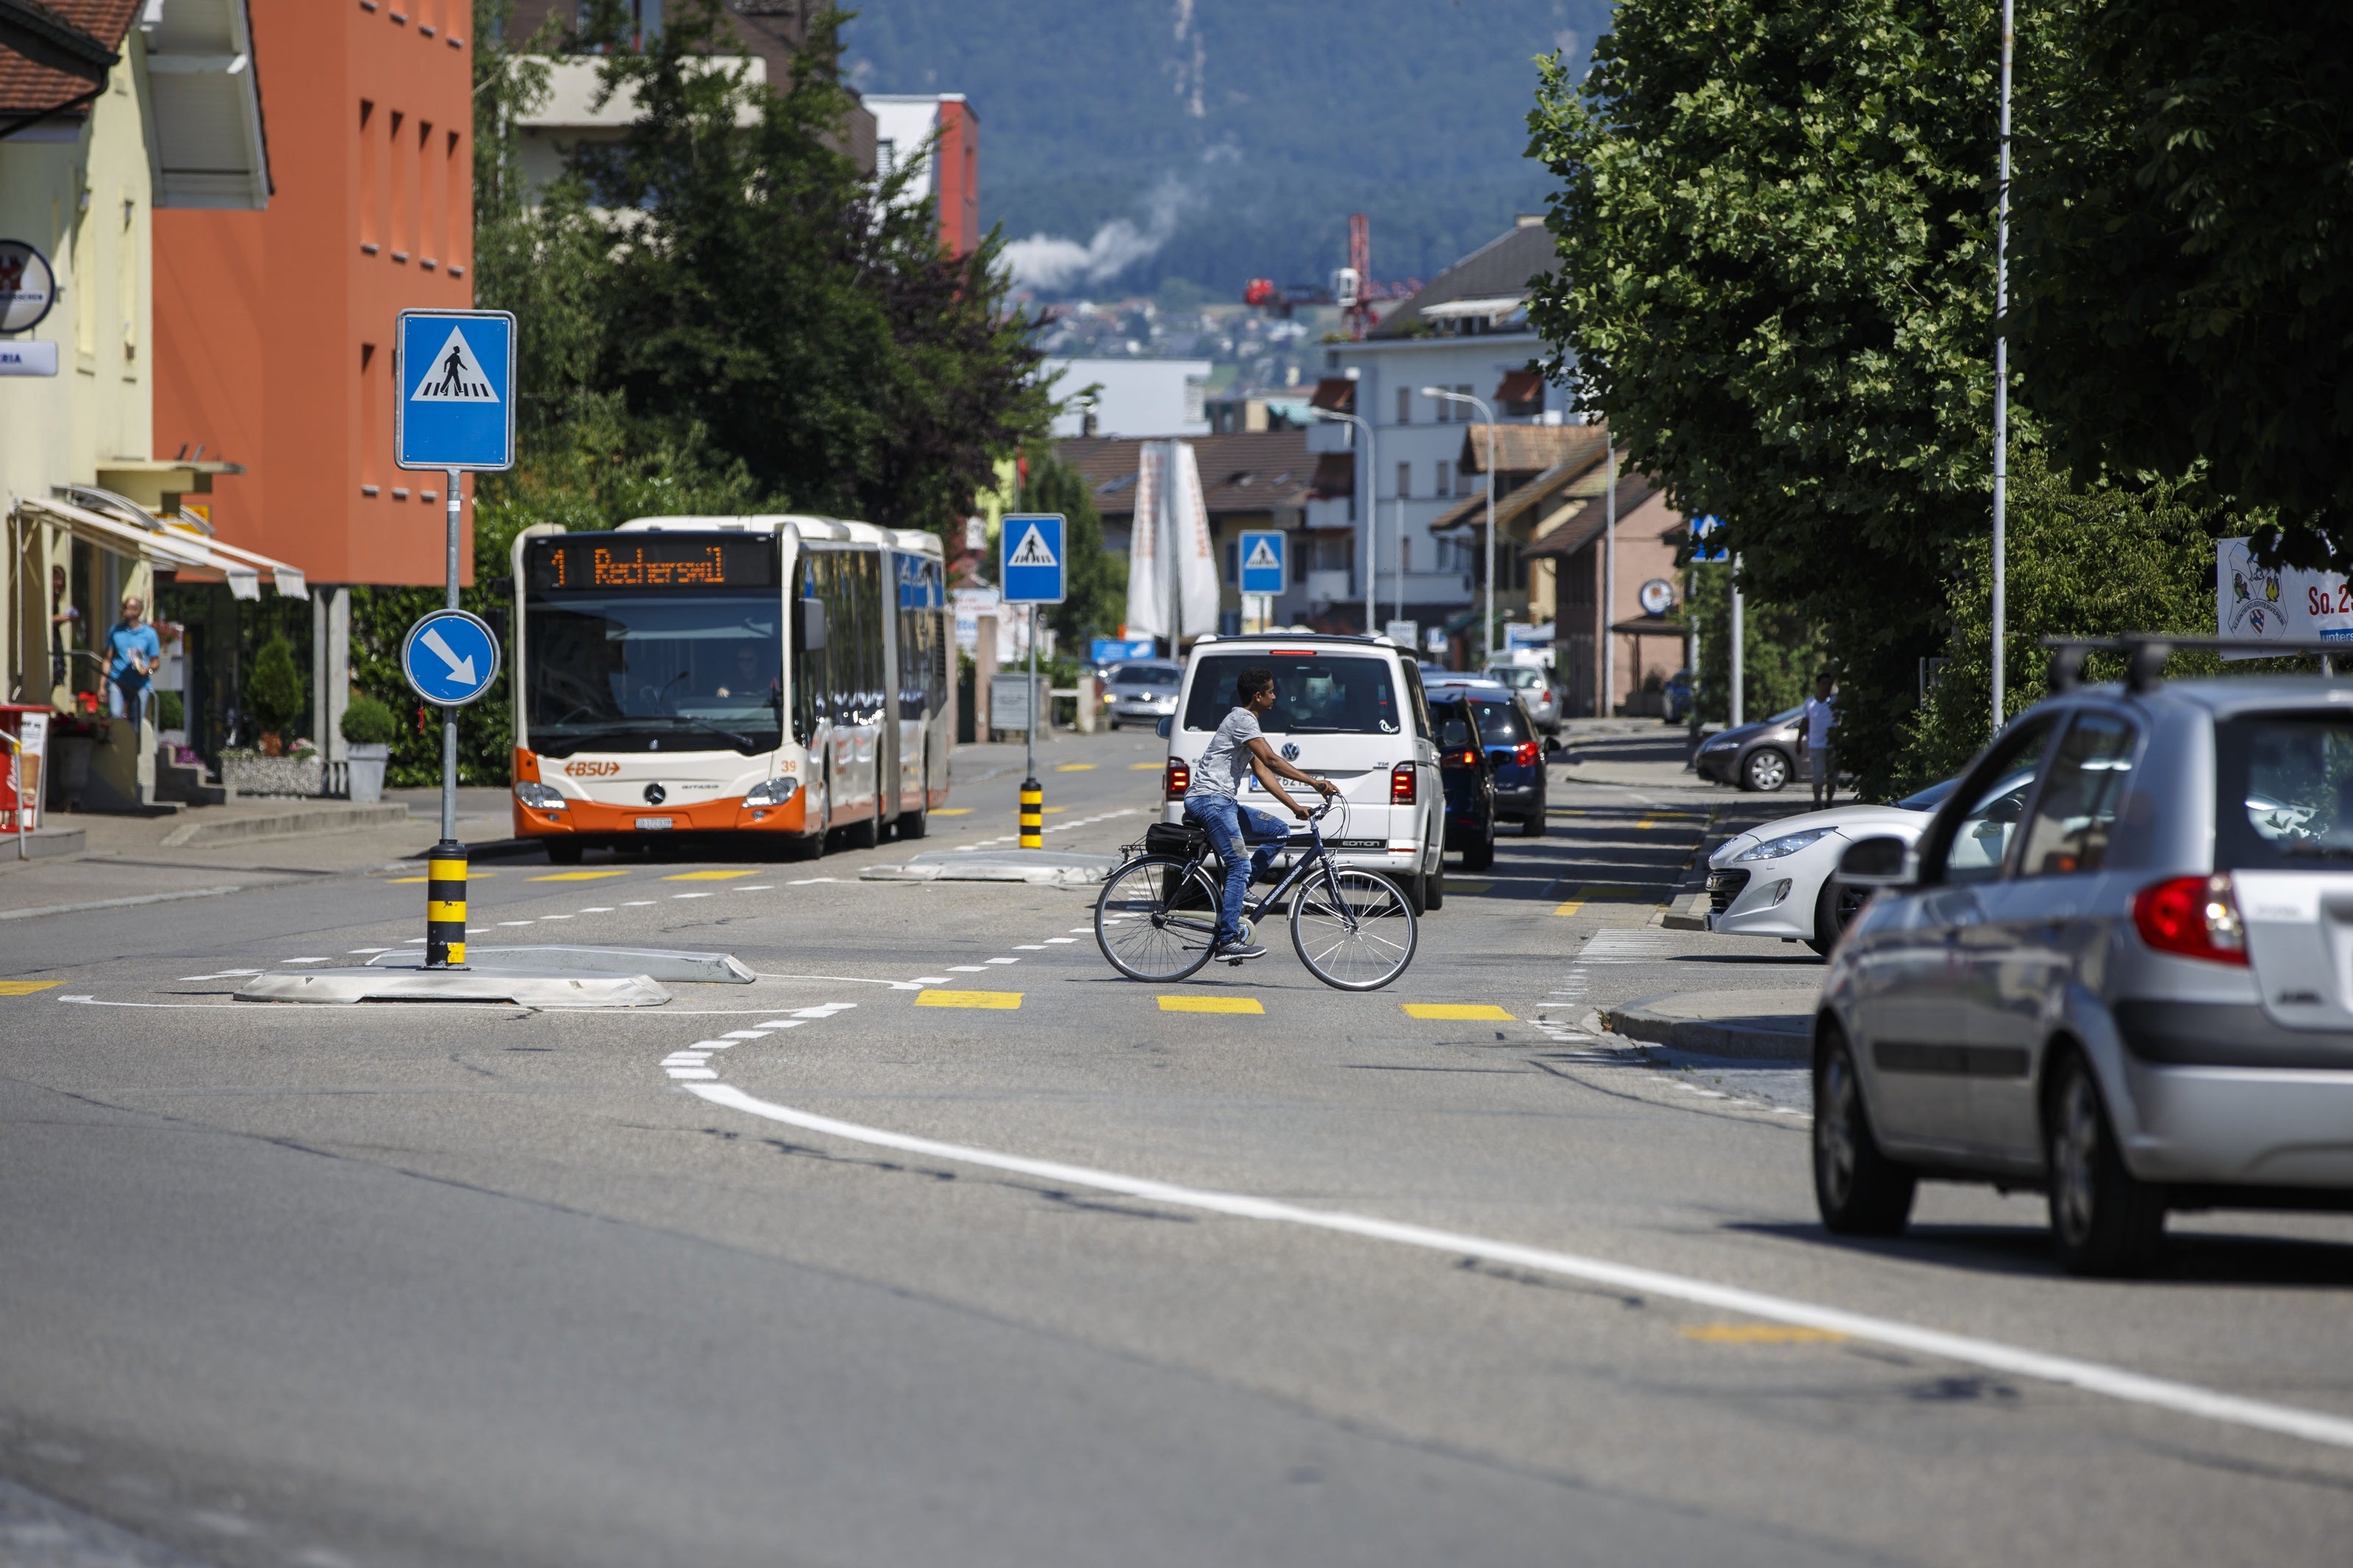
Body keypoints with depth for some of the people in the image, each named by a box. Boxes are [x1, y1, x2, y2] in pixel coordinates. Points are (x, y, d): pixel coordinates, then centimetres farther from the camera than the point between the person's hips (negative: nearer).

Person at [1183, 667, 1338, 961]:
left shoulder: (1248, 723, 21)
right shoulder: (1242, 720, -11)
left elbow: (1263, 771, 20)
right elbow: (1271, 761, -20)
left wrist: (1295, 806, 12)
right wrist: (1314, 782, -19)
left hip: (1224, 803, 10)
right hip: (1209, 800, -10)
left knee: (1279, 831, 10)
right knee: (1240, 864, -18)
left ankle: (1233, 895, 6)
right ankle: (1228, 940, -21)